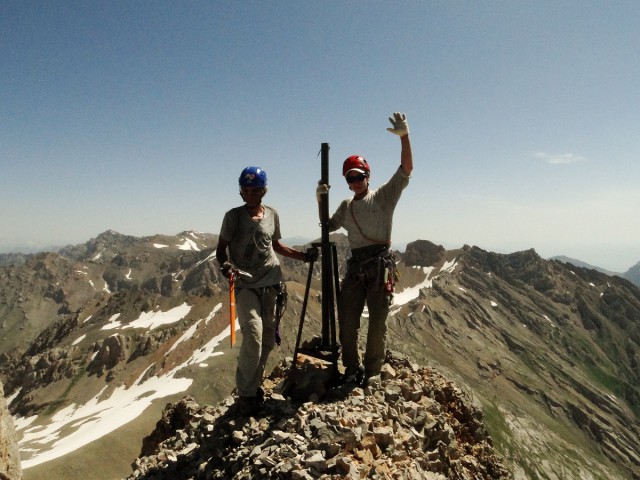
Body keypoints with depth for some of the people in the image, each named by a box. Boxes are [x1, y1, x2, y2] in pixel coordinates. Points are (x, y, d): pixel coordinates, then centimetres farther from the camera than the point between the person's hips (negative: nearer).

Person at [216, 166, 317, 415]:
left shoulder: (272, 214, 7)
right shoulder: (233, 216, -3)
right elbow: (221, 248, 1)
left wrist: (303, 255, 10)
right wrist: (224, 264, -20)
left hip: (271, 282, 4)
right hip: (245, 285, -4)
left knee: (268, 338, 7)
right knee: (253, 336, -16)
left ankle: (254, 384, 27)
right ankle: (246, 393, 0)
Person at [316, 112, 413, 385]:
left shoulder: (384, 196, 1)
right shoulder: (346, 206, 17)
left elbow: (406, 169, -10)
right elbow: (328, 226, 24)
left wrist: (404, 136, -22)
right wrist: (321, 201, 9)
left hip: (380, 265, -5)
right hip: (355, 266, 5)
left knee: (377, 321, 2)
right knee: (346, 319, 8)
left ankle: (372, 371, 17)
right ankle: (352, 368, 24)